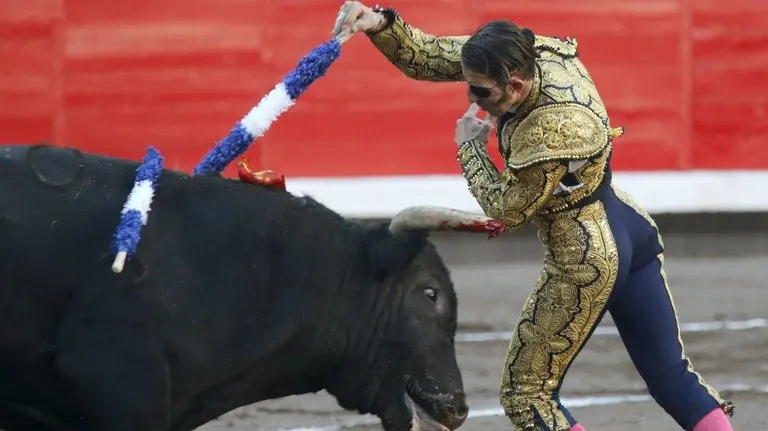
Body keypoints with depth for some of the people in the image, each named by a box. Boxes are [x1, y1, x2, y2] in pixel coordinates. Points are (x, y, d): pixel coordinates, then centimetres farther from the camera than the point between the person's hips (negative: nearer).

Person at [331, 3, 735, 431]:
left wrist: (470, 147, -4)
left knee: (525, 394, 3)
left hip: (587, 262, -9)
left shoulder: (551, 130, -30)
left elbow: (507, 210, -14)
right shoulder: (532, 51, -7)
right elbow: (426, 55, -1)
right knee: (674, 377, 14)